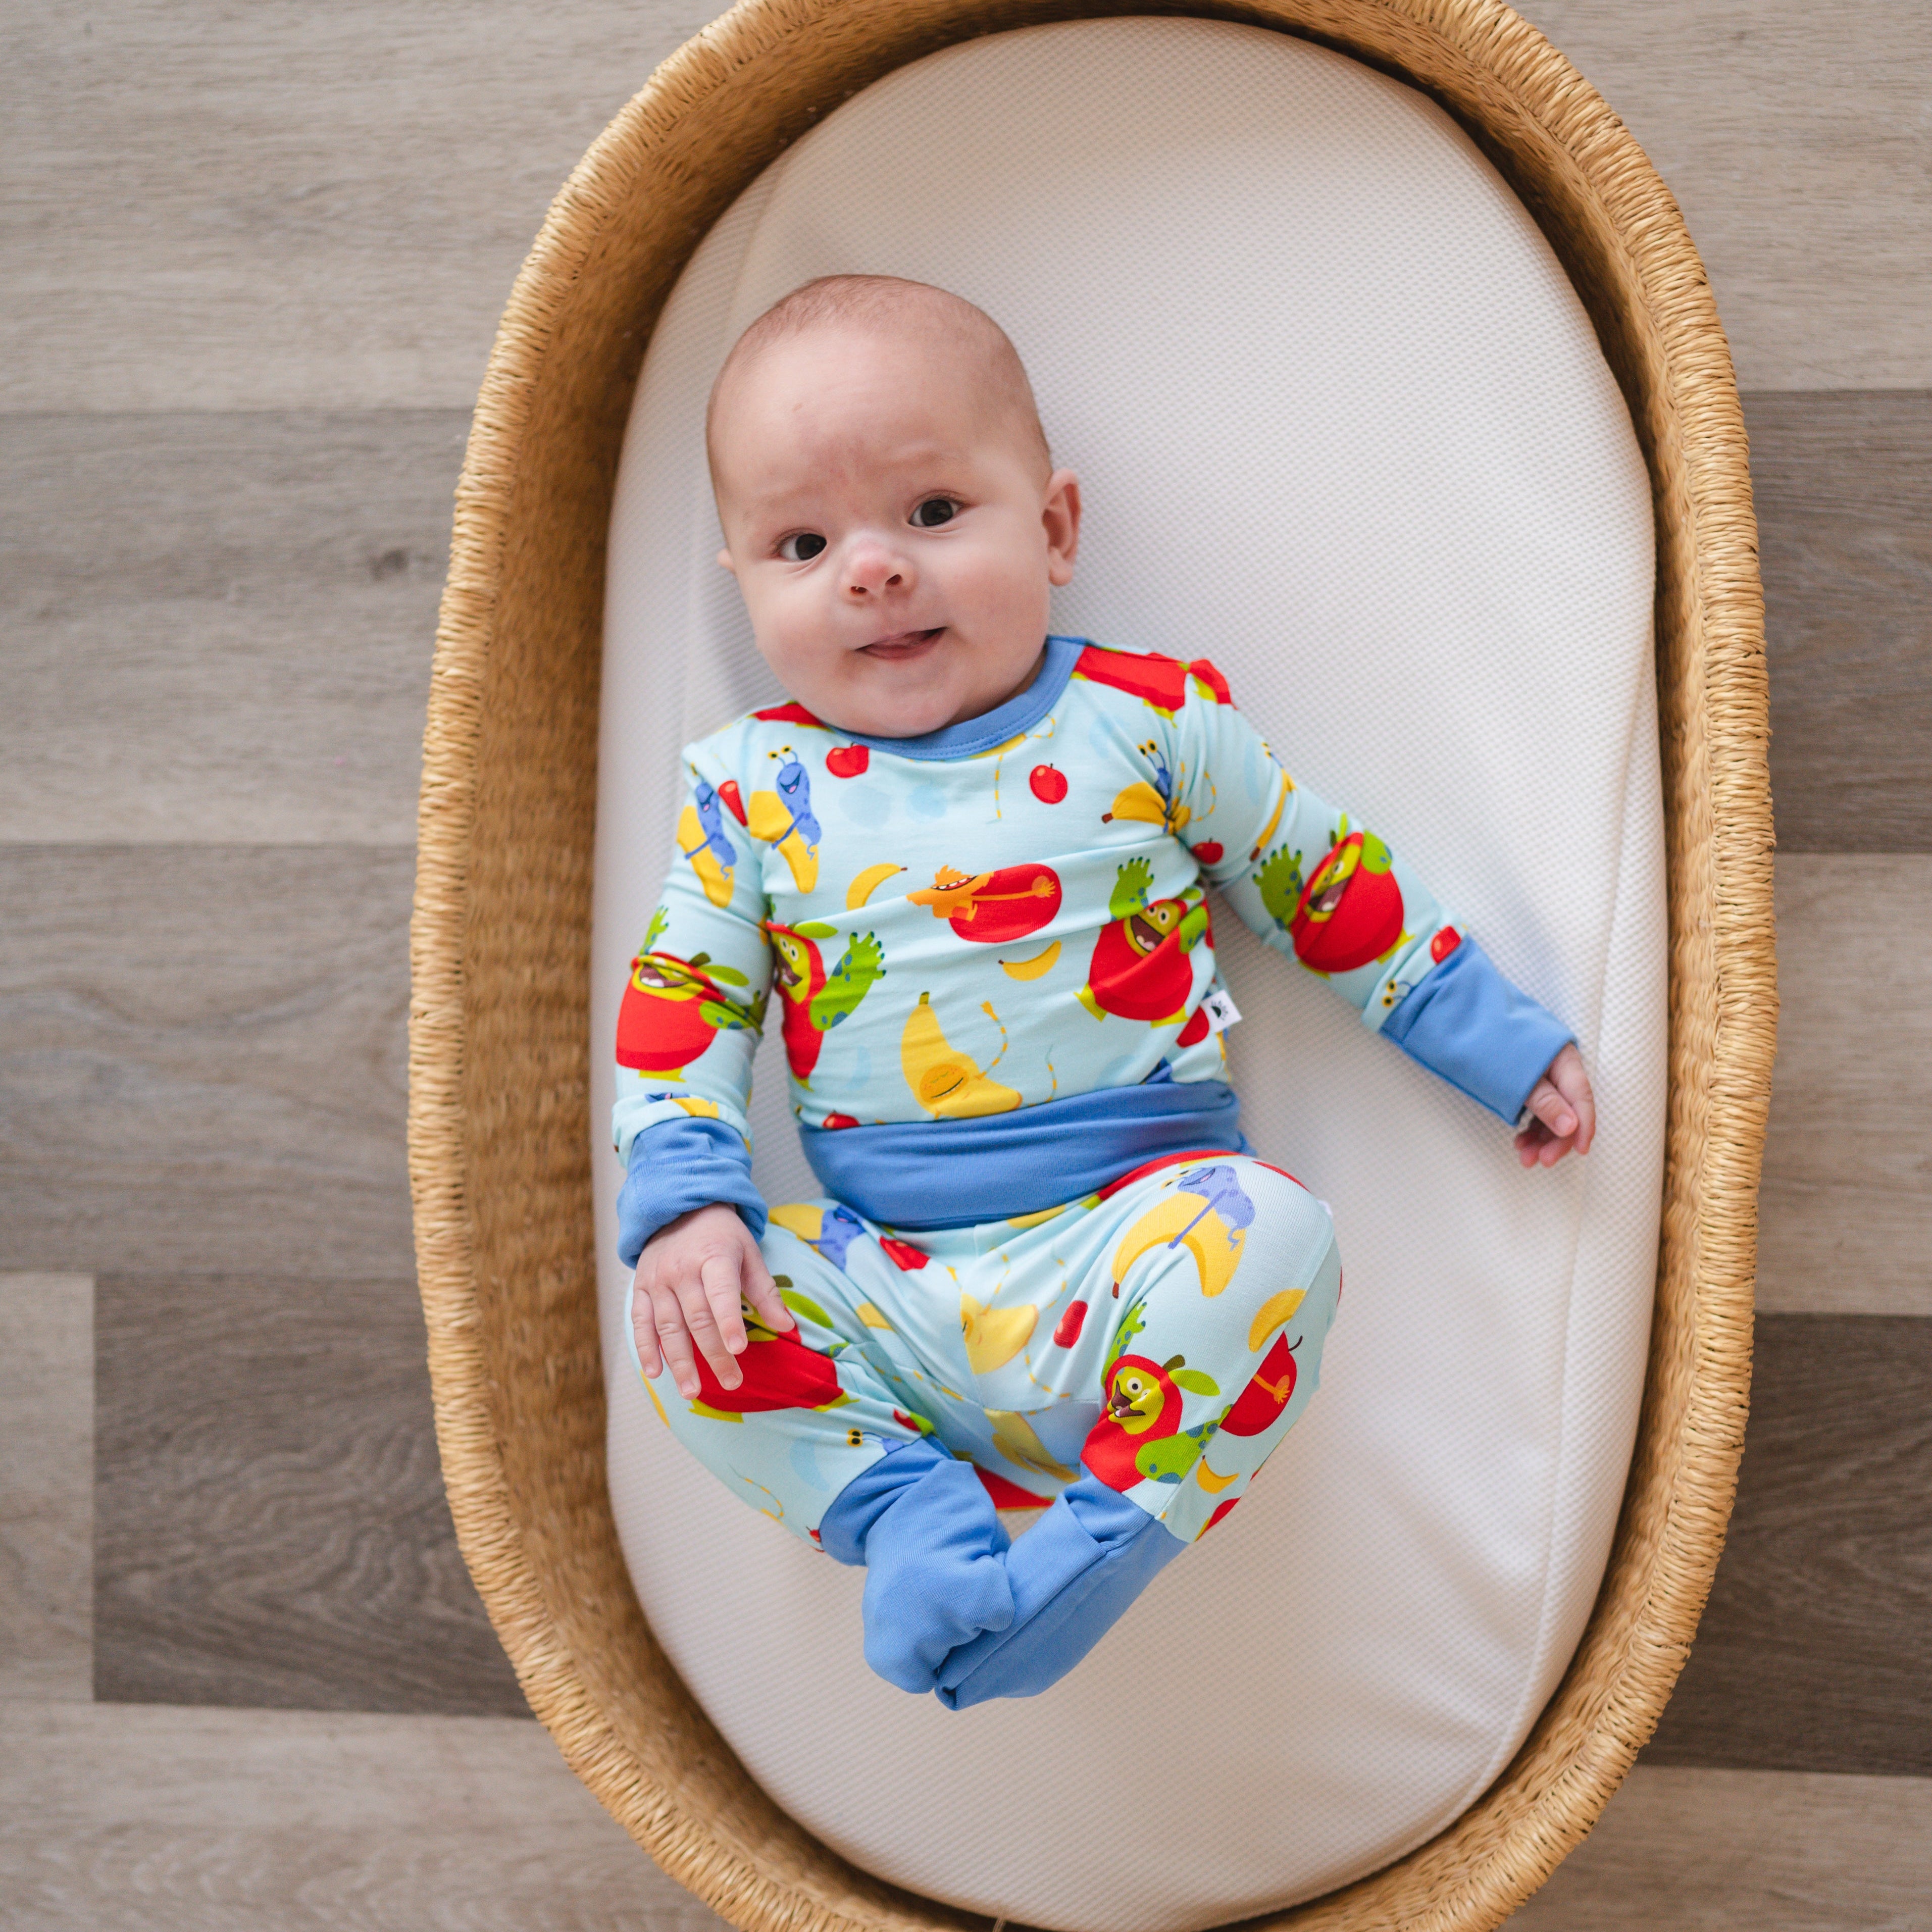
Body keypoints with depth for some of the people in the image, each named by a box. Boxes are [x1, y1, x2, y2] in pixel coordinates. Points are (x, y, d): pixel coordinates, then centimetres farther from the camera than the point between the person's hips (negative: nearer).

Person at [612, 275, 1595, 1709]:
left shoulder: (1152, 724, 4)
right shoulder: (751, 788, 7)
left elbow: (1335, 894, 13)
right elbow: (680, 1015, 6)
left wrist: (1501, 1046, 13)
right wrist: (685, 1201, -12)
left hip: (1134, 1229, -1)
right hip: (884, 1294, 2)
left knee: (1272, 1234, -31)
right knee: (672, 1310, -21)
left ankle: (1112, 1530, -23)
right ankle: (909, 1508, -20)